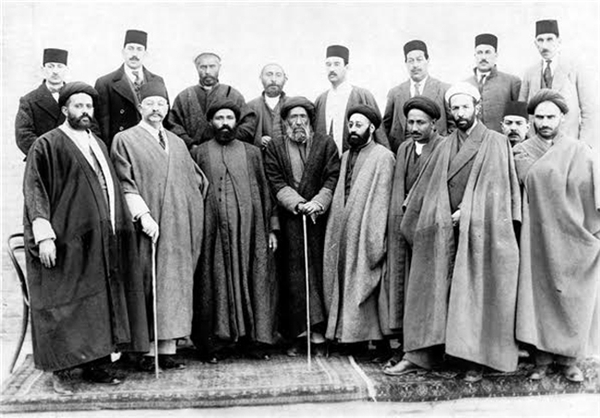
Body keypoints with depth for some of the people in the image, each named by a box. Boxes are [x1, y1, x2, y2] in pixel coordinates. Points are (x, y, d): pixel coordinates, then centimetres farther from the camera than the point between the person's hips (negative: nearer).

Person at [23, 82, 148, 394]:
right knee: (64, 305, -1)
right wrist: (44, 235, -19)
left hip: (101, 241, 7)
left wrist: (119, 225, 14)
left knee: (99, 303, 8)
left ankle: (95, 364, 17)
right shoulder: (47, 145, -4)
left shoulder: (98, 144, 17)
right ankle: (61, 370, 8)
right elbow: (34, 191, -10)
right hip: (66, 240, -7)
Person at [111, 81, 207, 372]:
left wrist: (188, 211, 10)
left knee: (174, 286, 0)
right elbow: (124, 184, -7)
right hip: (148, 227, -4)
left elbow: (196, 181, 22)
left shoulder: (177, 143, 18)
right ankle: (147, 349, 2)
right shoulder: (125, 140, 2)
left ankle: (168, 348, 2)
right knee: (147, 287, -3)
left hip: (178, 229, 5)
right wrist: (143, 215, -18)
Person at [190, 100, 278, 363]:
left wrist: (271, 228, 5)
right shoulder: (199, 153, 9)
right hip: (213, 230, -1)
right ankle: (215, 343, 6)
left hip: (249, 230, 1)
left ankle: (253, 339, 9)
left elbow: (265, 192, 11)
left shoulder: (252, 153, 13)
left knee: (251, 279, 1)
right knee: (215, 282, 0)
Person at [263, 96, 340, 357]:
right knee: (293, 277, -1)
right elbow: (276, 183, 1)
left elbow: (332, 179, 1)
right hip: (289, 222, 0)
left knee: (319, 273, -2)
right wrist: (298, 204, -12)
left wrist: (317, 203, -13)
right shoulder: (274, 147, 9)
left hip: (320, 219, 0)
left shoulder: (326, 144, 9)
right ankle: (297, 335, 3)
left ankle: (318, 334, 1)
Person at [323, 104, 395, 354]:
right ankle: (352, 336, 15)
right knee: (345, 284, 8)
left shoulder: (383, 157, -7)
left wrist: (375, 240, -16)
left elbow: (381, 200, -12)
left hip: (366, 233, -7)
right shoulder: (347, 156, 16)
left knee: (363, 284, -4)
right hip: (344, 232, 7)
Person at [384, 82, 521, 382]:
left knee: (475, 296, -1)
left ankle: (474, 360, 5)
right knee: (431, 290, 1)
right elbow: (426, 188, 16)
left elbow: (498, 187, -2)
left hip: (479, 231, -3)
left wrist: (468, 213, -10)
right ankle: (419, 355, 4)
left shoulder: (496, 143, 5)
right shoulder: (445, 147, 16)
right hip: (442, 232, 3)